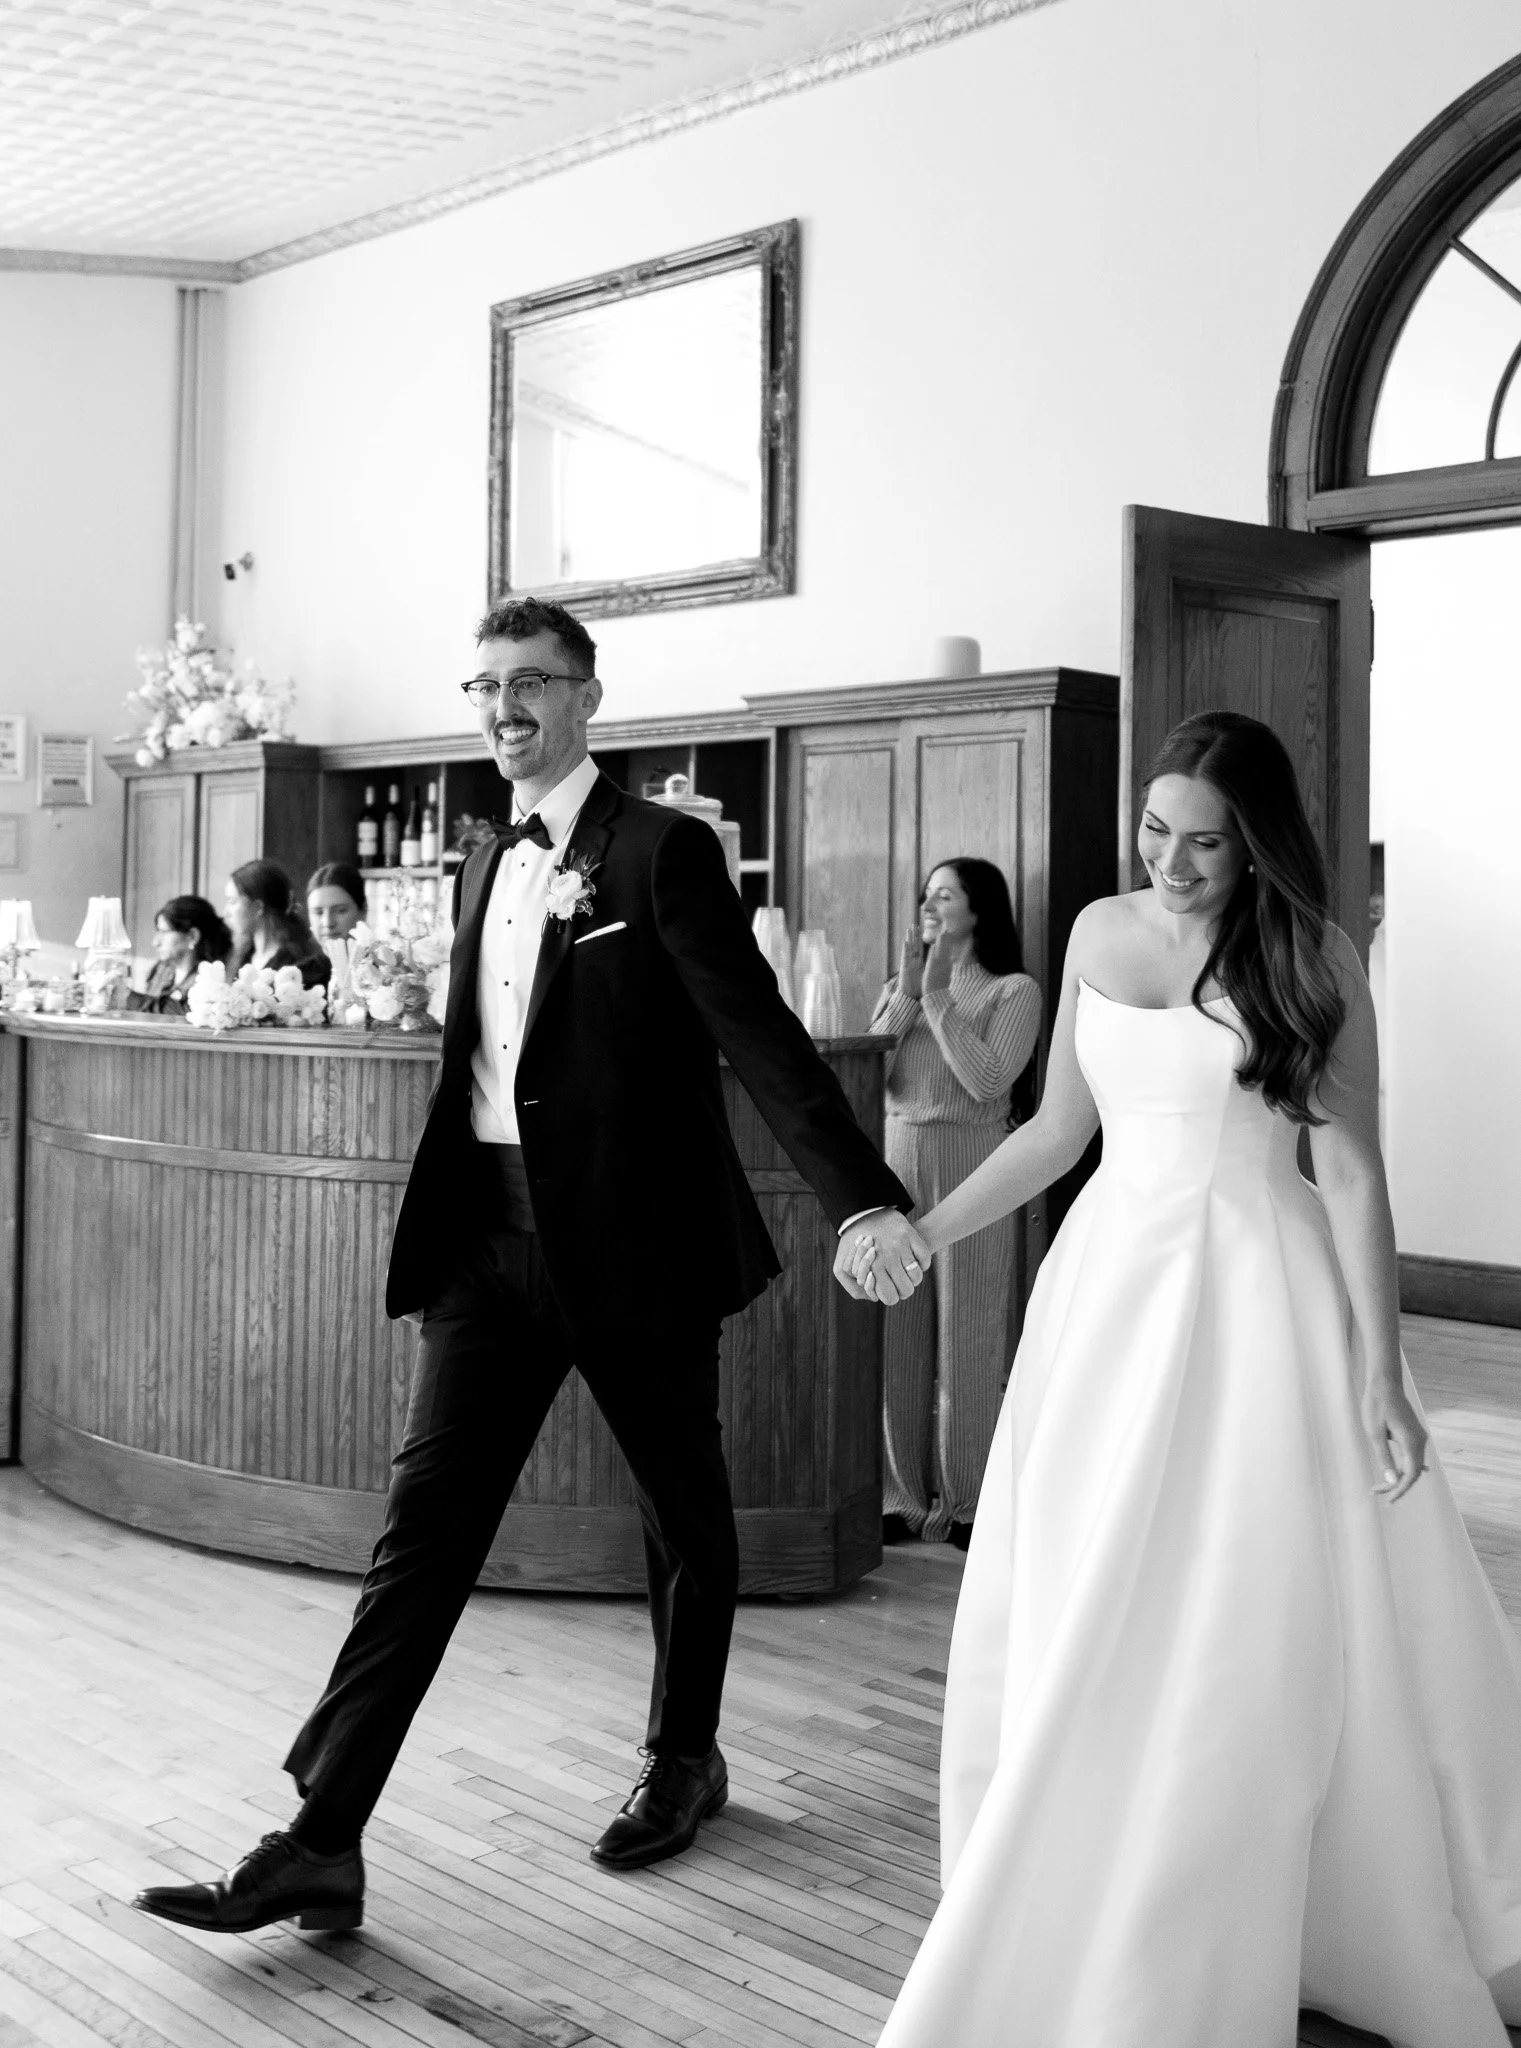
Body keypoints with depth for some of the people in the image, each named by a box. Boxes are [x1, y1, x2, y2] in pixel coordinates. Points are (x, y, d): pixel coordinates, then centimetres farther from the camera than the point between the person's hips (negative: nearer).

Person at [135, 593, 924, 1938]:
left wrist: (863, 1199, -26)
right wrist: (441, 1218, 17)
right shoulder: (484, 869, 13)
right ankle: (321, 1842, 0)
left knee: (683, 1517, 13)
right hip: (491, 1236, 5)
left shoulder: (663, 850, -8)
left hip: (633, 1238, -5)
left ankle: (684, 1759, 35)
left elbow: (760, 1033, -16)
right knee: (424, 1527, -1)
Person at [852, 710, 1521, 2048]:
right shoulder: (1100, 934, 6)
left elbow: (1353, 1176, -7)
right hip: (1109, 1286, 5)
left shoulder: (1310, 961, -6)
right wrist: (923, 1232, 6)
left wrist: (1380, 1373, -11)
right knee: (1074, 1637, 8)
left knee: (1255, 1634, 1)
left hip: (1255, 1297, -4)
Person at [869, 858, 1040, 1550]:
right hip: (893, 1161, 4)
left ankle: (966, 1505, 8)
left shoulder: (1013, 991, 2)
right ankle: (901, 1498, 12)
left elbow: (988, 1082, -12)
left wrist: (938, 998, -8)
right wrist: (905, 996, -2)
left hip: (969, 1163, -4)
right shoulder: (900, 987, 17)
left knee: (966, 1340, -1)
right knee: (893, 1339, 4)